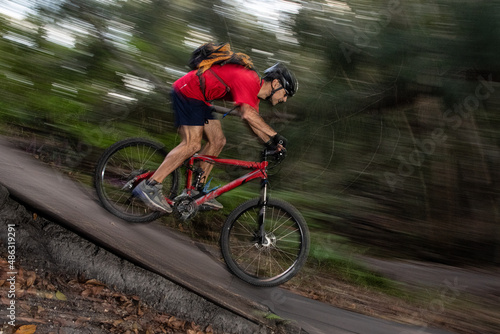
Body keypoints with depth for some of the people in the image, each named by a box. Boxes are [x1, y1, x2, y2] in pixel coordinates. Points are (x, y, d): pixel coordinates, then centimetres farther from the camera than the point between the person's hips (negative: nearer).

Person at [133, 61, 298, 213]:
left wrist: (272, 144, 0)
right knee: (192, 145, -17)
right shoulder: (248, 80, -22)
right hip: (188, 90, -10)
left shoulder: (256, 89, 8)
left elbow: (255, 122, 12)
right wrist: (275, 135, -33)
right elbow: (248, 114, -38)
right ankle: (149, 186, -16)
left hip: (200, 99, 10)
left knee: (218, 141, 6)